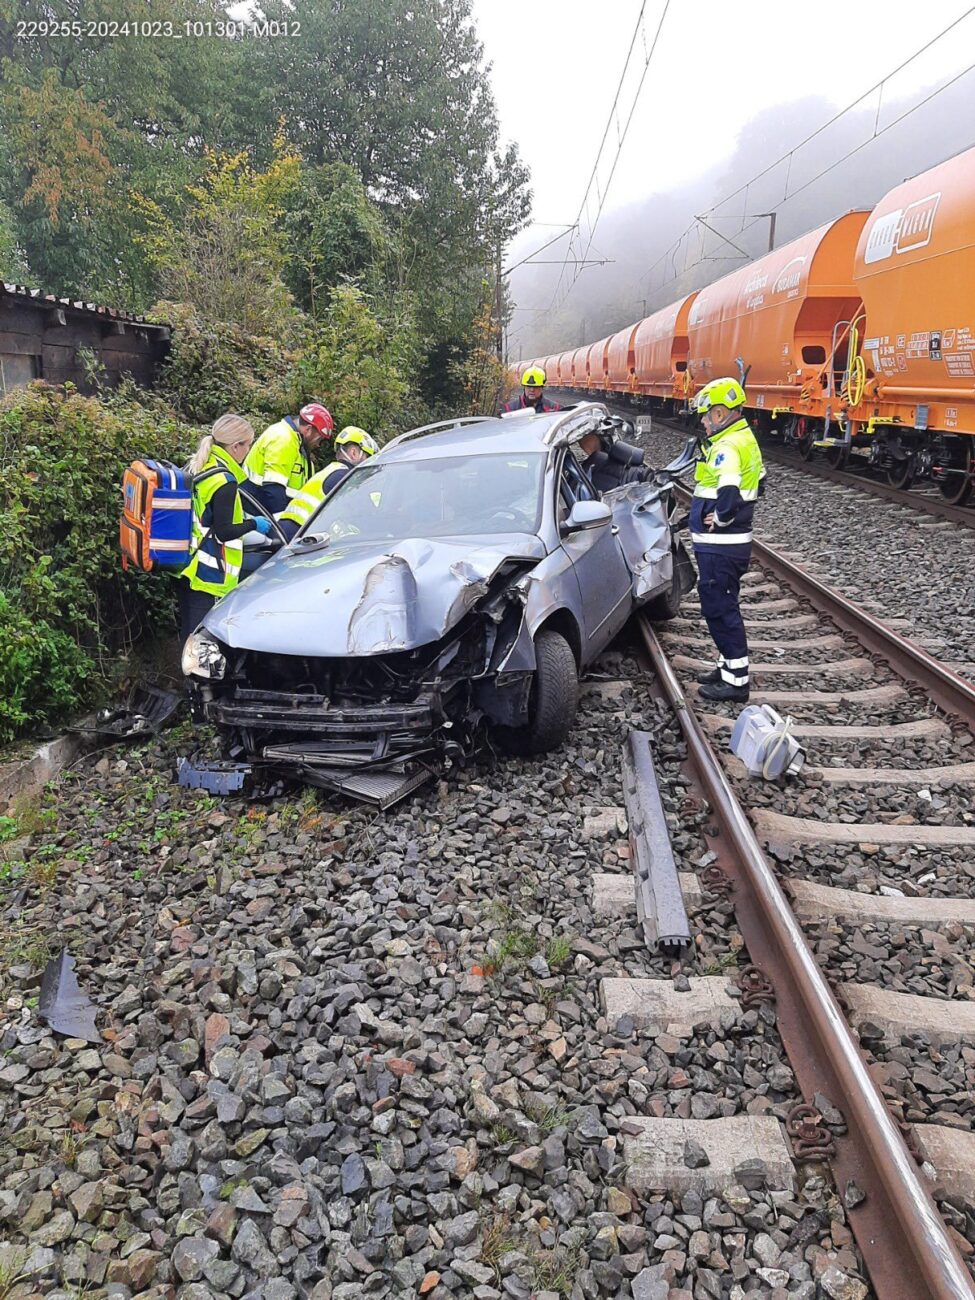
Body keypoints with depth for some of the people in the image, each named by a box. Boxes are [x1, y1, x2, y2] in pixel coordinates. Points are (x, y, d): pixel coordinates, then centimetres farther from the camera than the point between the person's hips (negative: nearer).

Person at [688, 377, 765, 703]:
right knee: (724, 607, 19)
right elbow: (755, 486, 23)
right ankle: (730, 667, 30)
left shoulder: (727, 448, -20)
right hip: (735, 542, 10)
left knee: (719, 609, -3)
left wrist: (719, 518, -18)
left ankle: (736, 681, 3)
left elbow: (728, 495, -35)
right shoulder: (746, 439, 12)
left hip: (718, 546, -10)